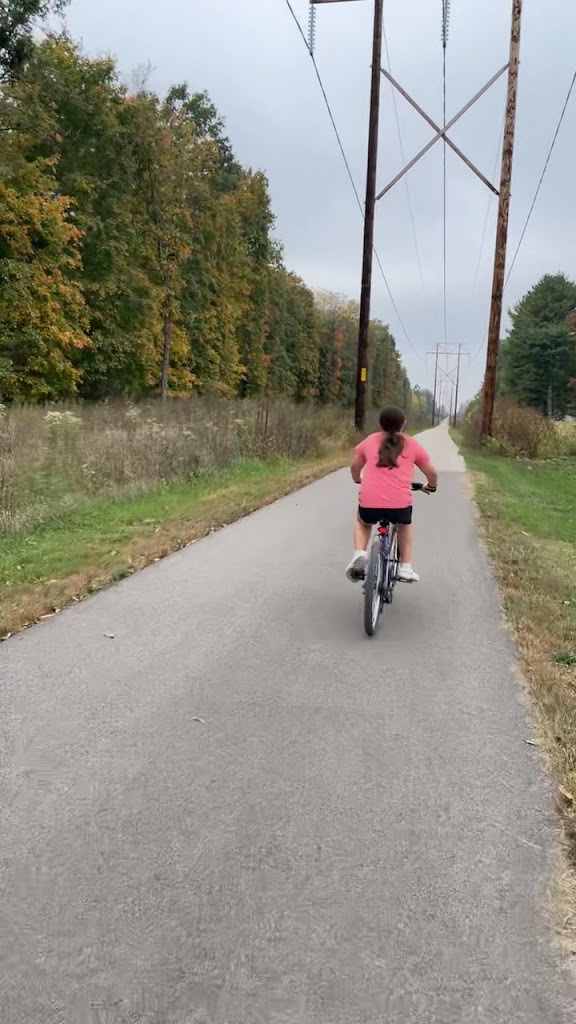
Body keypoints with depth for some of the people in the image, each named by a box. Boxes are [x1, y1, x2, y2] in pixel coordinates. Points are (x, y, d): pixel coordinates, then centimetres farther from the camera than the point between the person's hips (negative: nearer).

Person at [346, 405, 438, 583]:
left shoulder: (369, 441, 15)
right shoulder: (412, 444, 11)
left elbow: (355, 467, 27)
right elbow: (432, 473, 16)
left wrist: (359, 481, 49)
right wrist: (431, 487, 38)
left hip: (369, 502, 1)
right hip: (400, 504, 0)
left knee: (362, 523, 34)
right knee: (405, 525, 35)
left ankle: (360, 554, 7)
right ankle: (406, 568, 25)